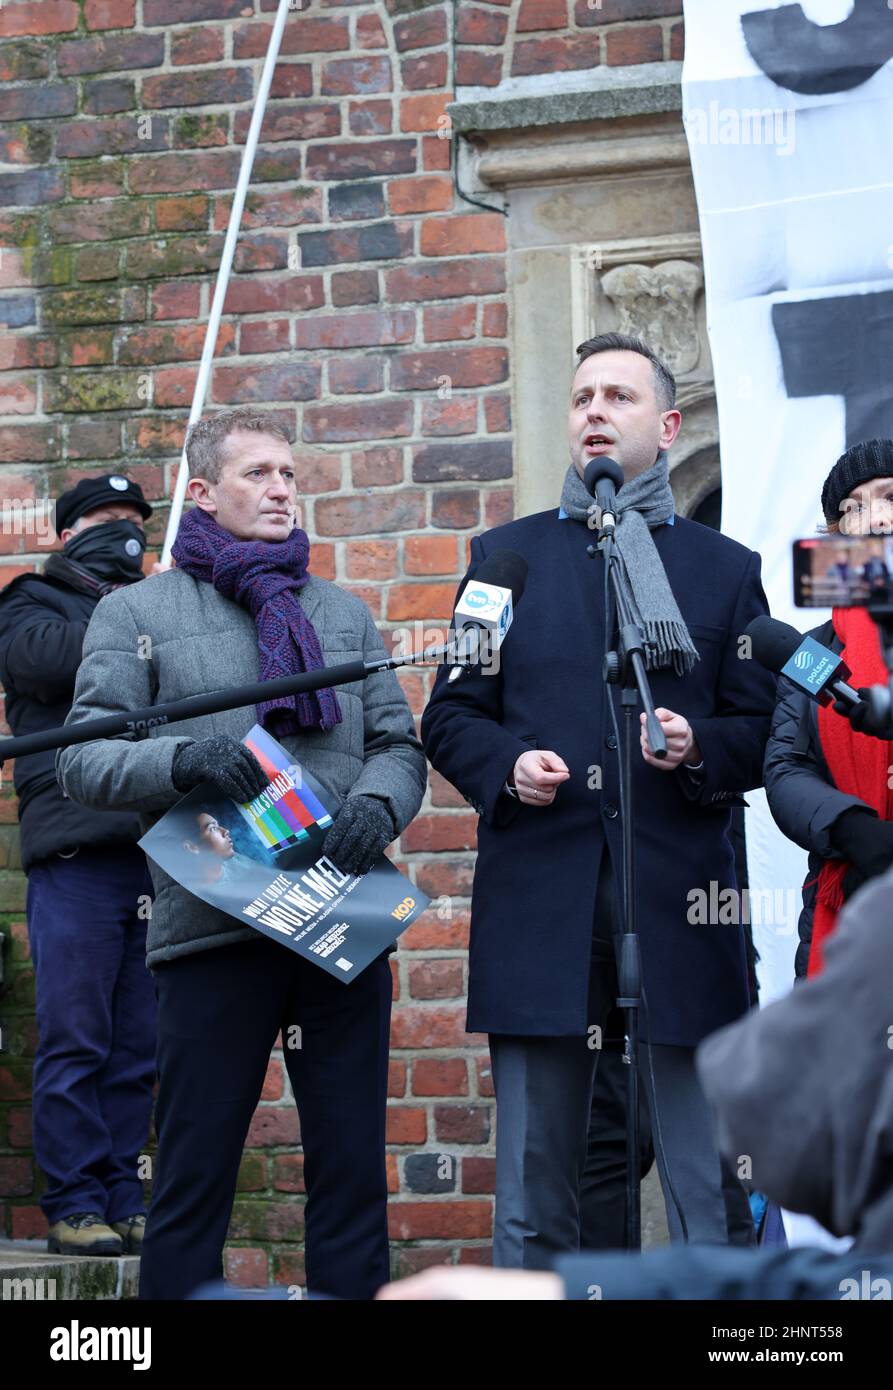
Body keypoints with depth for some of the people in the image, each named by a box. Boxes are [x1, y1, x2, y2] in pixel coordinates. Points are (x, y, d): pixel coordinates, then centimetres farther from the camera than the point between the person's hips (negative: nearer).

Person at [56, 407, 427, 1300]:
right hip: (212, 920, -3)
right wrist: (181, 758, -18)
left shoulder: (344, 613, 20)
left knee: (353, 1167, 3)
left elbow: (397, 743, 15)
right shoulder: (137, 613, 9)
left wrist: (377, 803, -8)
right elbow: (81, 759, 1)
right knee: (193, 1172, -1)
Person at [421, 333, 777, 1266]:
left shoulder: (725, 569, 14)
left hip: (677, 899, 0)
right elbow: (449, 717, 14)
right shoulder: (507, 554, 16)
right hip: (540, 900, 1)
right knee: (533, 1204, 2)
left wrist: (700, 747, -11)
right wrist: (506, 767, -6)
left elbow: (762, 730, 10)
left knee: (710, 1195, -1)